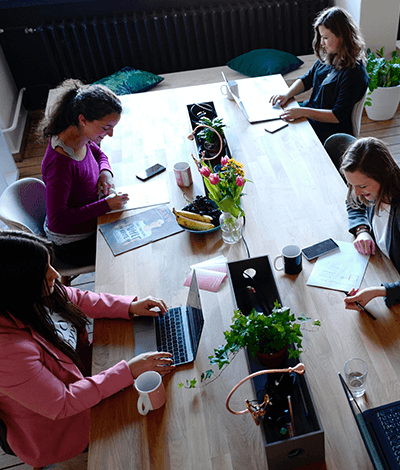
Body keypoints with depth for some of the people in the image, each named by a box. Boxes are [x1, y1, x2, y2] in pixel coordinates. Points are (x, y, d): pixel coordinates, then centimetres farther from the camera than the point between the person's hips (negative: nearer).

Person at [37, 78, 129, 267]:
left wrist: (105, 171, -9)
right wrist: (106, 205, -30)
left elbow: (98, 153, 14)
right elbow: (57, 220, -32)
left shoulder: (81, 138, -10)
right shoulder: (61, 163, -35)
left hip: (88, 224, 8)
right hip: (73, 245, -8)